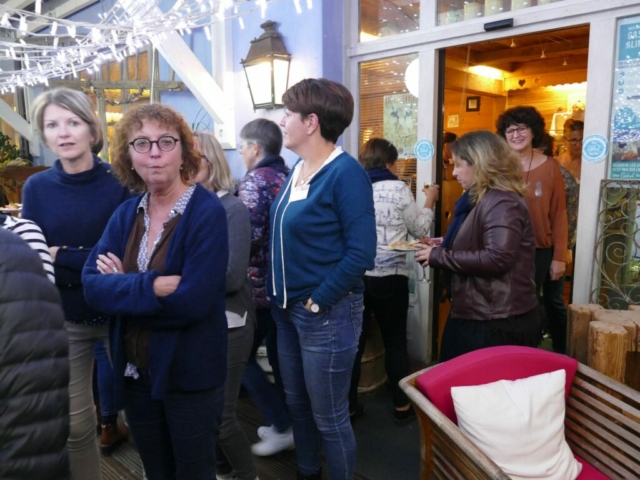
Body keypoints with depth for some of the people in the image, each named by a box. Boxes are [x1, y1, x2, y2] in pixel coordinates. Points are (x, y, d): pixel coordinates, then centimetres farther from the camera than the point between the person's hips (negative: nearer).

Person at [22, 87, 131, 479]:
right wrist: (96, 263, -21)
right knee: (75, 424, 10)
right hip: (64, 319, 2)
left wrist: (62, 257, -18)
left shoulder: (119, 183, -9)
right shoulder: (36, 188, -2)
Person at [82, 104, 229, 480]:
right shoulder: (126, 214, 2)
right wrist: (152, 286, -24)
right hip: (135, 371, 6)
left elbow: (192, 301, -26)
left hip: (191, 374, -5)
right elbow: (93, 286, -8)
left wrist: (124, 287, -14)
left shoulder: (207, 211, -17)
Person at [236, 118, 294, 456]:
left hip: (262, 284, -8)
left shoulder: (254, 181, -15)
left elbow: (251, 236, -23)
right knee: (279, 353, 18)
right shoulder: (289, 176, 9)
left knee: (242, 356, 6)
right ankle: (285, 420, 29)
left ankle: (282, 426, 10)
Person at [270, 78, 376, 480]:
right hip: (288, 310, 8)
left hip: (327, 313, -8)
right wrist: (280, 296, 8)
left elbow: (361, 252, -21)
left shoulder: (346, 173, -16)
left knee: (329, 418, 7)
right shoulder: (297, 169, 8)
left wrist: (318, 301, -17)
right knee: (297, 404, 23)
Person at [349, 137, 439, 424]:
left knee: (354, 341, 10)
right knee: (395, 341, 13)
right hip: (390, 277, -2)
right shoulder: (398, 188, -5)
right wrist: (429, 201, 20)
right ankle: (402, 406, 25)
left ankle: (349, 406, 21)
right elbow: (419, 229, 5)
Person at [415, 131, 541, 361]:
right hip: (482, 318, 10)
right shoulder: (489, 200, 17)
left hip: (497, 324, -10)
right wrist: (442, 248, 8)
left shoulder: (502, 203, -17)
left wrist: (439, 256, -20)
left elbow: (497, 258, -28)